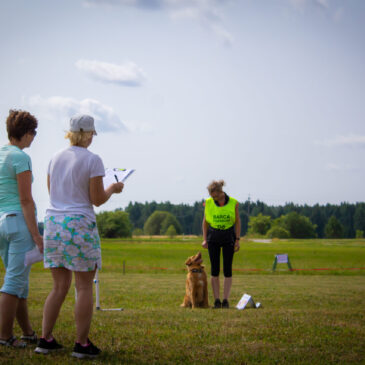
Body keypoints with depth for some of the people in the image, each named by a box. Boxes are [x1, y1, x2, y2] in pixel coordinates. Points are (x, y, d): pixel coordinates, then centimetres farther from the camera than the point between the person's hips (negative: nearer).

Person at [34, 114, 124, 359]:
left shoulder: (56, 158, 9)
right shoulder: (92, 160, -7)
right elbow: (97, 199, -9)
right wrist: (113, 189, 10)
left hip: (53, 222, 6)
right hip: (80, 225, -6)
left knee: (60, 287, 12)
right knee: (85, 287, 2)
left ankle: (45, 340, 10)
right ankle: (82, 344, 2)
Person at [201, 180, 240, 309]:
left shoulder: (233, 203, -7)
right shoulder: (208, 203, -3)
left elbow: (237, 221, 1)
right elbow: (205, 221, 7)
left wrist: (237, 240, -3)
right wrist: (204, 239, 1)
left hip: (228, 237, -1)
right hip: (213, 237, 1)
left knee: (227, 270, -3)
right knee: (214, 269, -1)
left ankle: (226, 300, 0)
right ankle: (216, 300, 3)